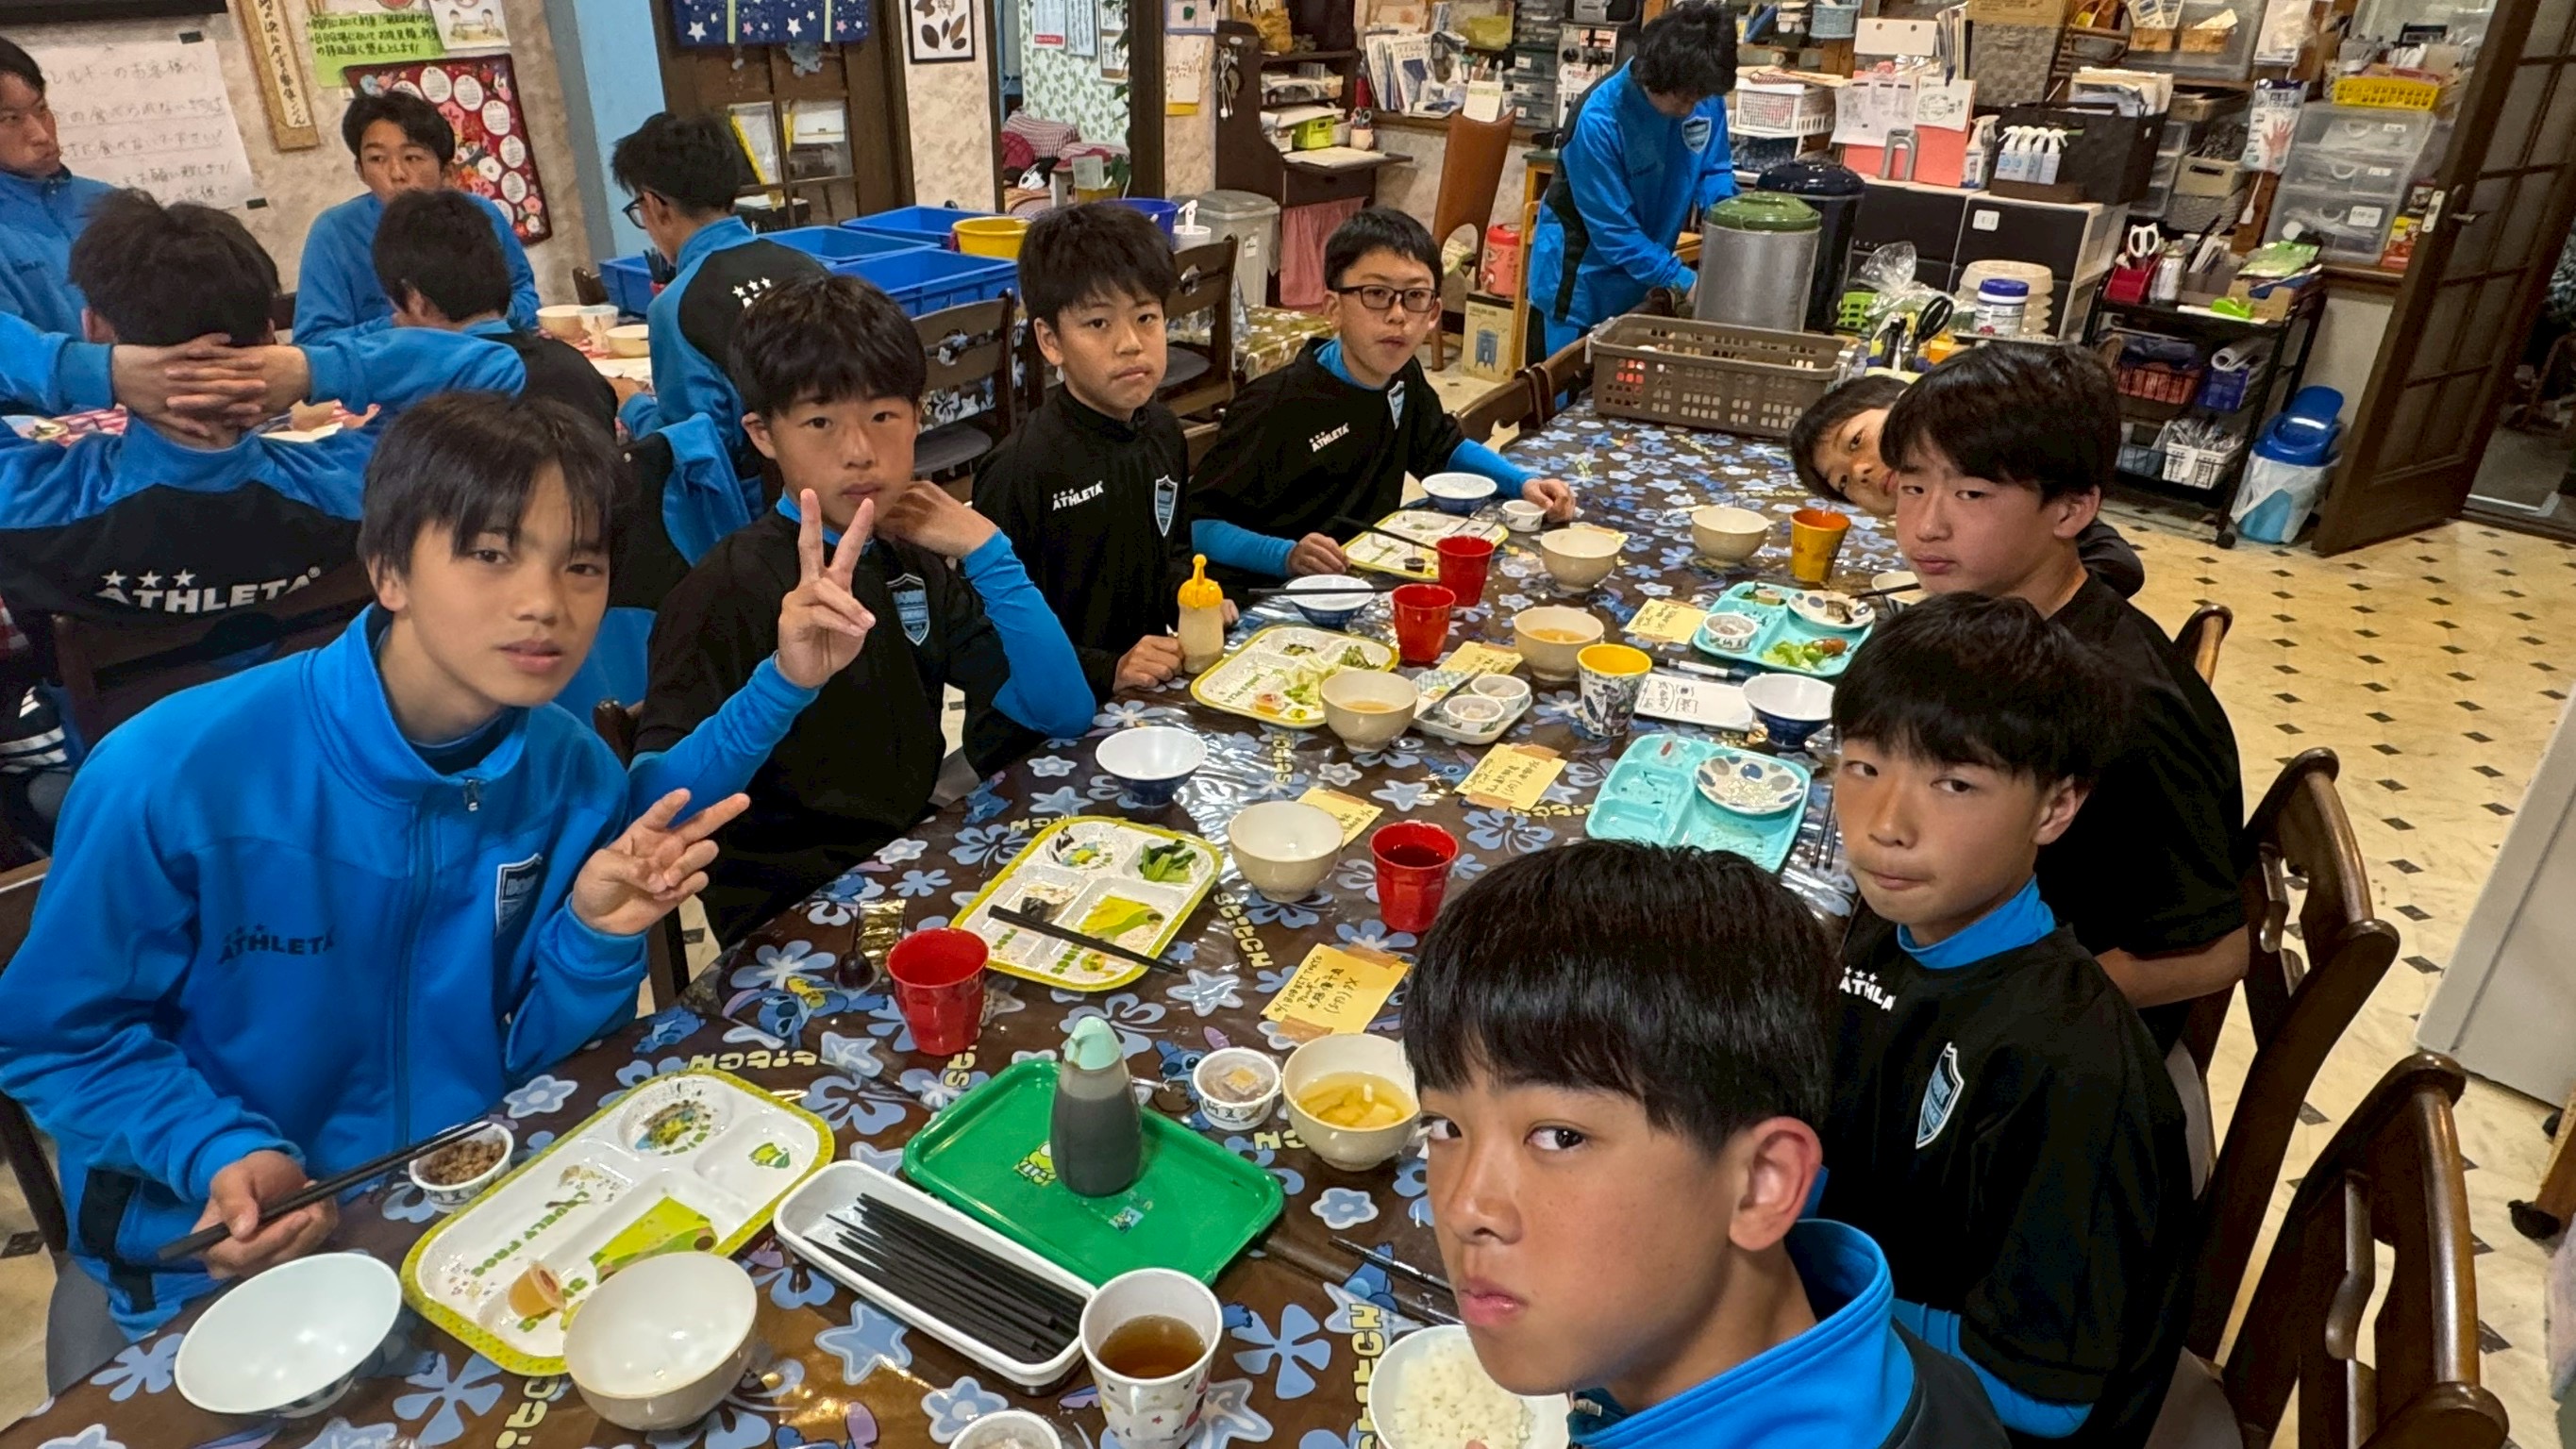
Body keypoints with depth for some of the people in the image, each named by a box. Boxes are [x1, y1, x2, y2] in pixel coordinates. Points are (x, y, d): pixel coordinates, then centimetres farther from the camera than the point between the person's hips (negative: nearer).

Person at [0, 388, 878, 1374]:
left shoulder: (572, 774, -11)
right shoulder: (175, 773, -21)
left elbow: (529, 1060, -4)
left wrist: (596, 938, -22)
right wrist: (222, 1153, -22)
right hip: (211, 1255, -2)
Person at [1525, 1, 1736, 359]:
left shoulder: (1705, 98, -10)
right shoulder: (1600, 118, -27)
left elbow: (1715, 169, 5)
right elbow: (1613, 228, -25)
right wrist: (1682, 281, -26)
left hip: (1640, 278, 6)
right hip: (1579, 280, -6)